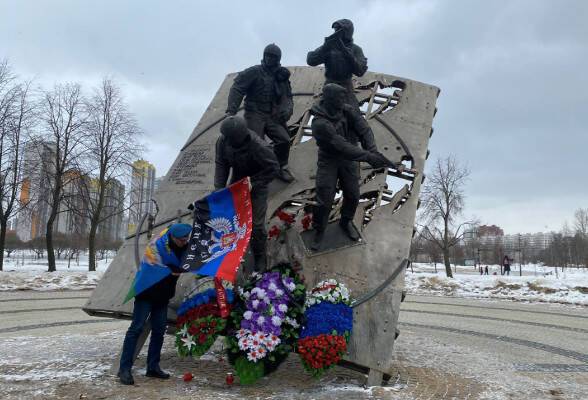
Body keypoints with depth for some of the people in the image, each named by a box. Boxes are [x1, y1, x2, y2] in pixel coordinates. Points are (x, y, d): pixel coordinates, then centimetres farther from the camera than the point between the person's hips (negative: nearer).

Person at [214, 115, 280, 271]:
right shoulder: (223, 140, -21)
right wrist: (219, 188, -15)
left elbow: (273, 168, -23)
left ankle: (260, 256, 25)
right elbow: (221, 164, -8)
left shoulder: (258, 147, -36)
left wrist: (254, 184, -25)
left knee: (256, 224, 0)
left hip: (257, 187, -5)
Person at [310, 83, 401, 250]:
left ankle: (346, 221, 41)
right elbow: (343, 146, -35)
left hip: (349, 160, 5)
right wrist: (369, 157, -39)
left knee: (353, 196, 11)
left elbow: (364, 130, -19)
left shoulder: (348, 111, -11)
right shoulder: (320, 124, -29)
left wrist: (373, 151, -37)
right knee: (324, 201, -5)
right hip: (328, 161, -5)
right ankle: (319, 231, 21)